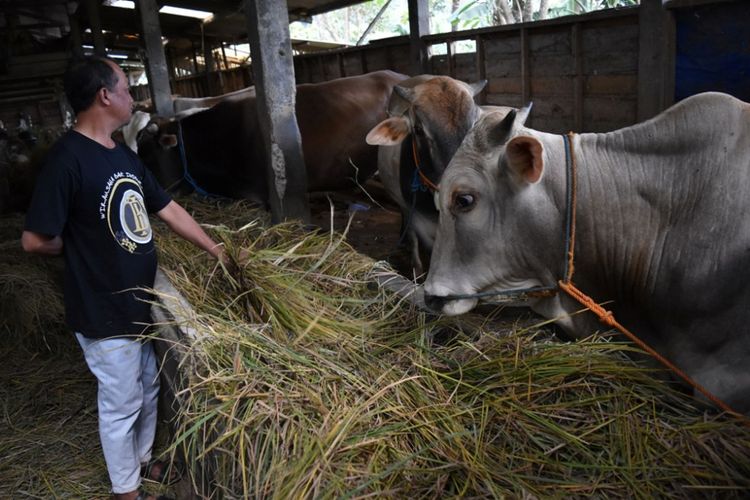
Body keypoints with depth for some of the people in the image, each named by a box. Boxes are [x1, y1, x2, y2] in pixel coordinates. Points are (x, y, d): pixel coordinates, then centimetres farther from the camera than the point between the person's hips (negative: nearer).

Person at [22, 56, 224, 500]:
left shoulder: (124, 155, 6)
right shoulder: (68, 159, -22)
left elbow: (169, 209, 11)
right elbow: (36, 240, -23)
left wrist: (216, 250, 12)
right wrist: (85, 247, -5)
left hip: (142, 302, 8)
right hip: (105, 314, -8)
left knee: (148, 390, 23)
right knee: (121, 405, 10)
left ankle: (143, 460, 46)